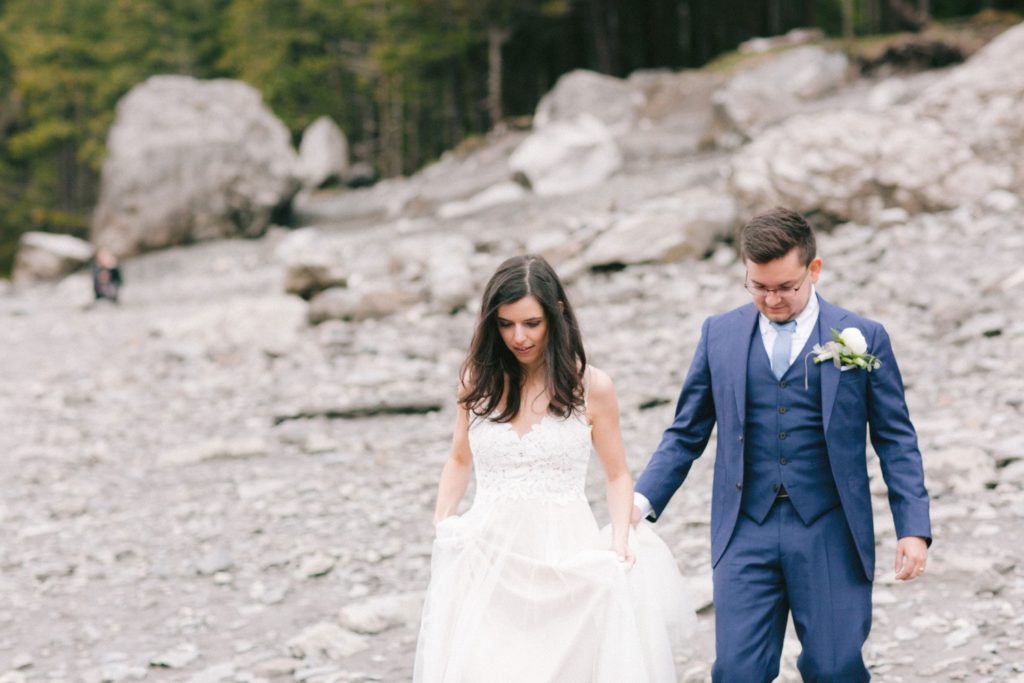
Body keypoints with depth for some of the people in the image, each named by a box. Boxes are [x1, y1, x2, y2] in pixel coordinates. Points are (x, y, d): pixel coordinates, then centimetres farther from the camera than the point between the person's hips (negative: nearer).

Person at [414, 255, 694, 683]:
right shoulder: (477, 380, 4)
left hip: (566, 555, -2)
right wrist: (440, 526, 3)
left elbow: (617, 476, 7)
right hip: (488, 557, 2)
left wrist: (620, 542, -9)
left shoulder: (590, 386, -2)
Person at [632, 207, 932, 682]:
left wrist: (914, 529, -3)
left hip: (830, 535, -1)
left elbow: (895, 440, 4)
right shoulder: (719, 334, 6)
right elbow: (686, 434, 10)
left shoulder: (863, 337, 1)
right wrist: (642, 500, -3)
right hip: (746, 532, 1)